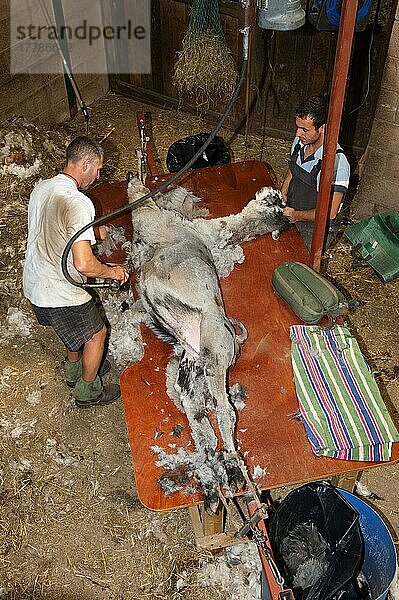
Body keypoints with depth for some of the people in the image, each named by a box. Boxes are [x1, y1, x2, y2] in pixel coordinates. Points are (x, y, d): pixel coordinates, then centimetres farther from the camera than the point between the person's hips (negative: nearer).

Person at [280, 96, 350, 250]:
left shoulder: (337, 162, -29)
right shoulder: (299, 142, -6)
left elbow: (329, 213, -28)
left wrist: (297, 215, -17)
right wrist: (280, 200, -1)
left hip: (317, 229, -6)